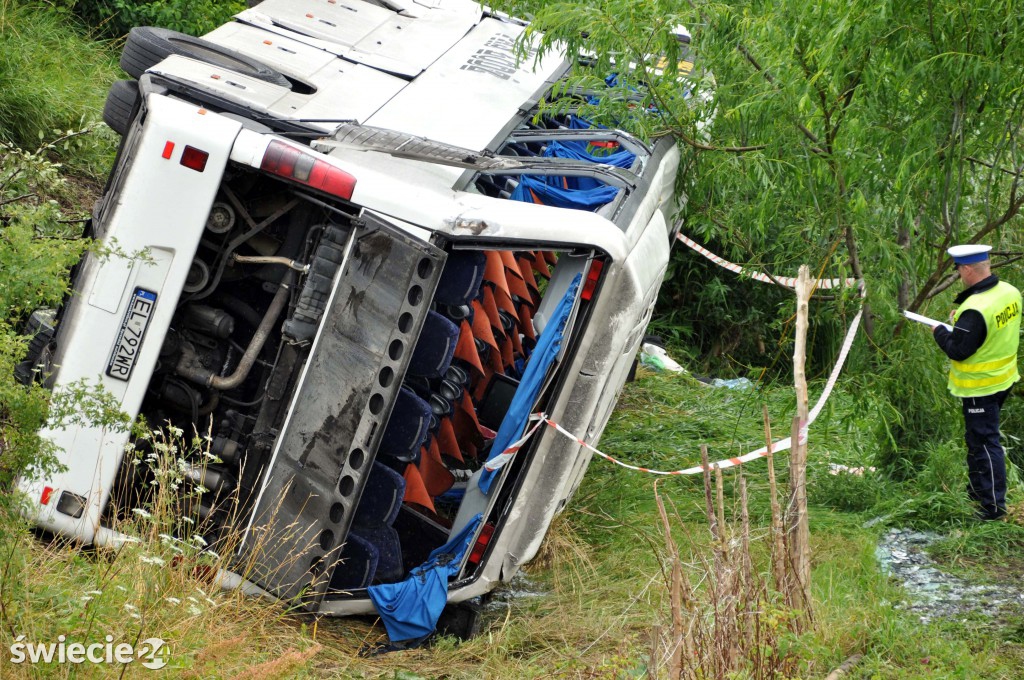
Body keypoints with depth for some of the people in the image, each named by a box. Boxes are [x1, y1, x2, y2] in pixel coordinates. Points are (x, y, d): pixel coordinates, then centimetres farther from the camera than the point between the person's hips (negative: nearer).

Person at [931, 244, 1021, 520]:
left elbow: (957, 350, -24)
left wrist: (939, 331, -6)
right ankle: (977, 489, 38)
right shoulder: (1010, 293, -3)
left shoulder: (975, 309, -31)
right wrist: (962, 316, 8)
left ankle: (993, 505, 6)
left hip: (980, 386, -9)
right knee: (976, 438, 24)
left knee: (984, 443, 0)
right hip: (1004, 377, 9)